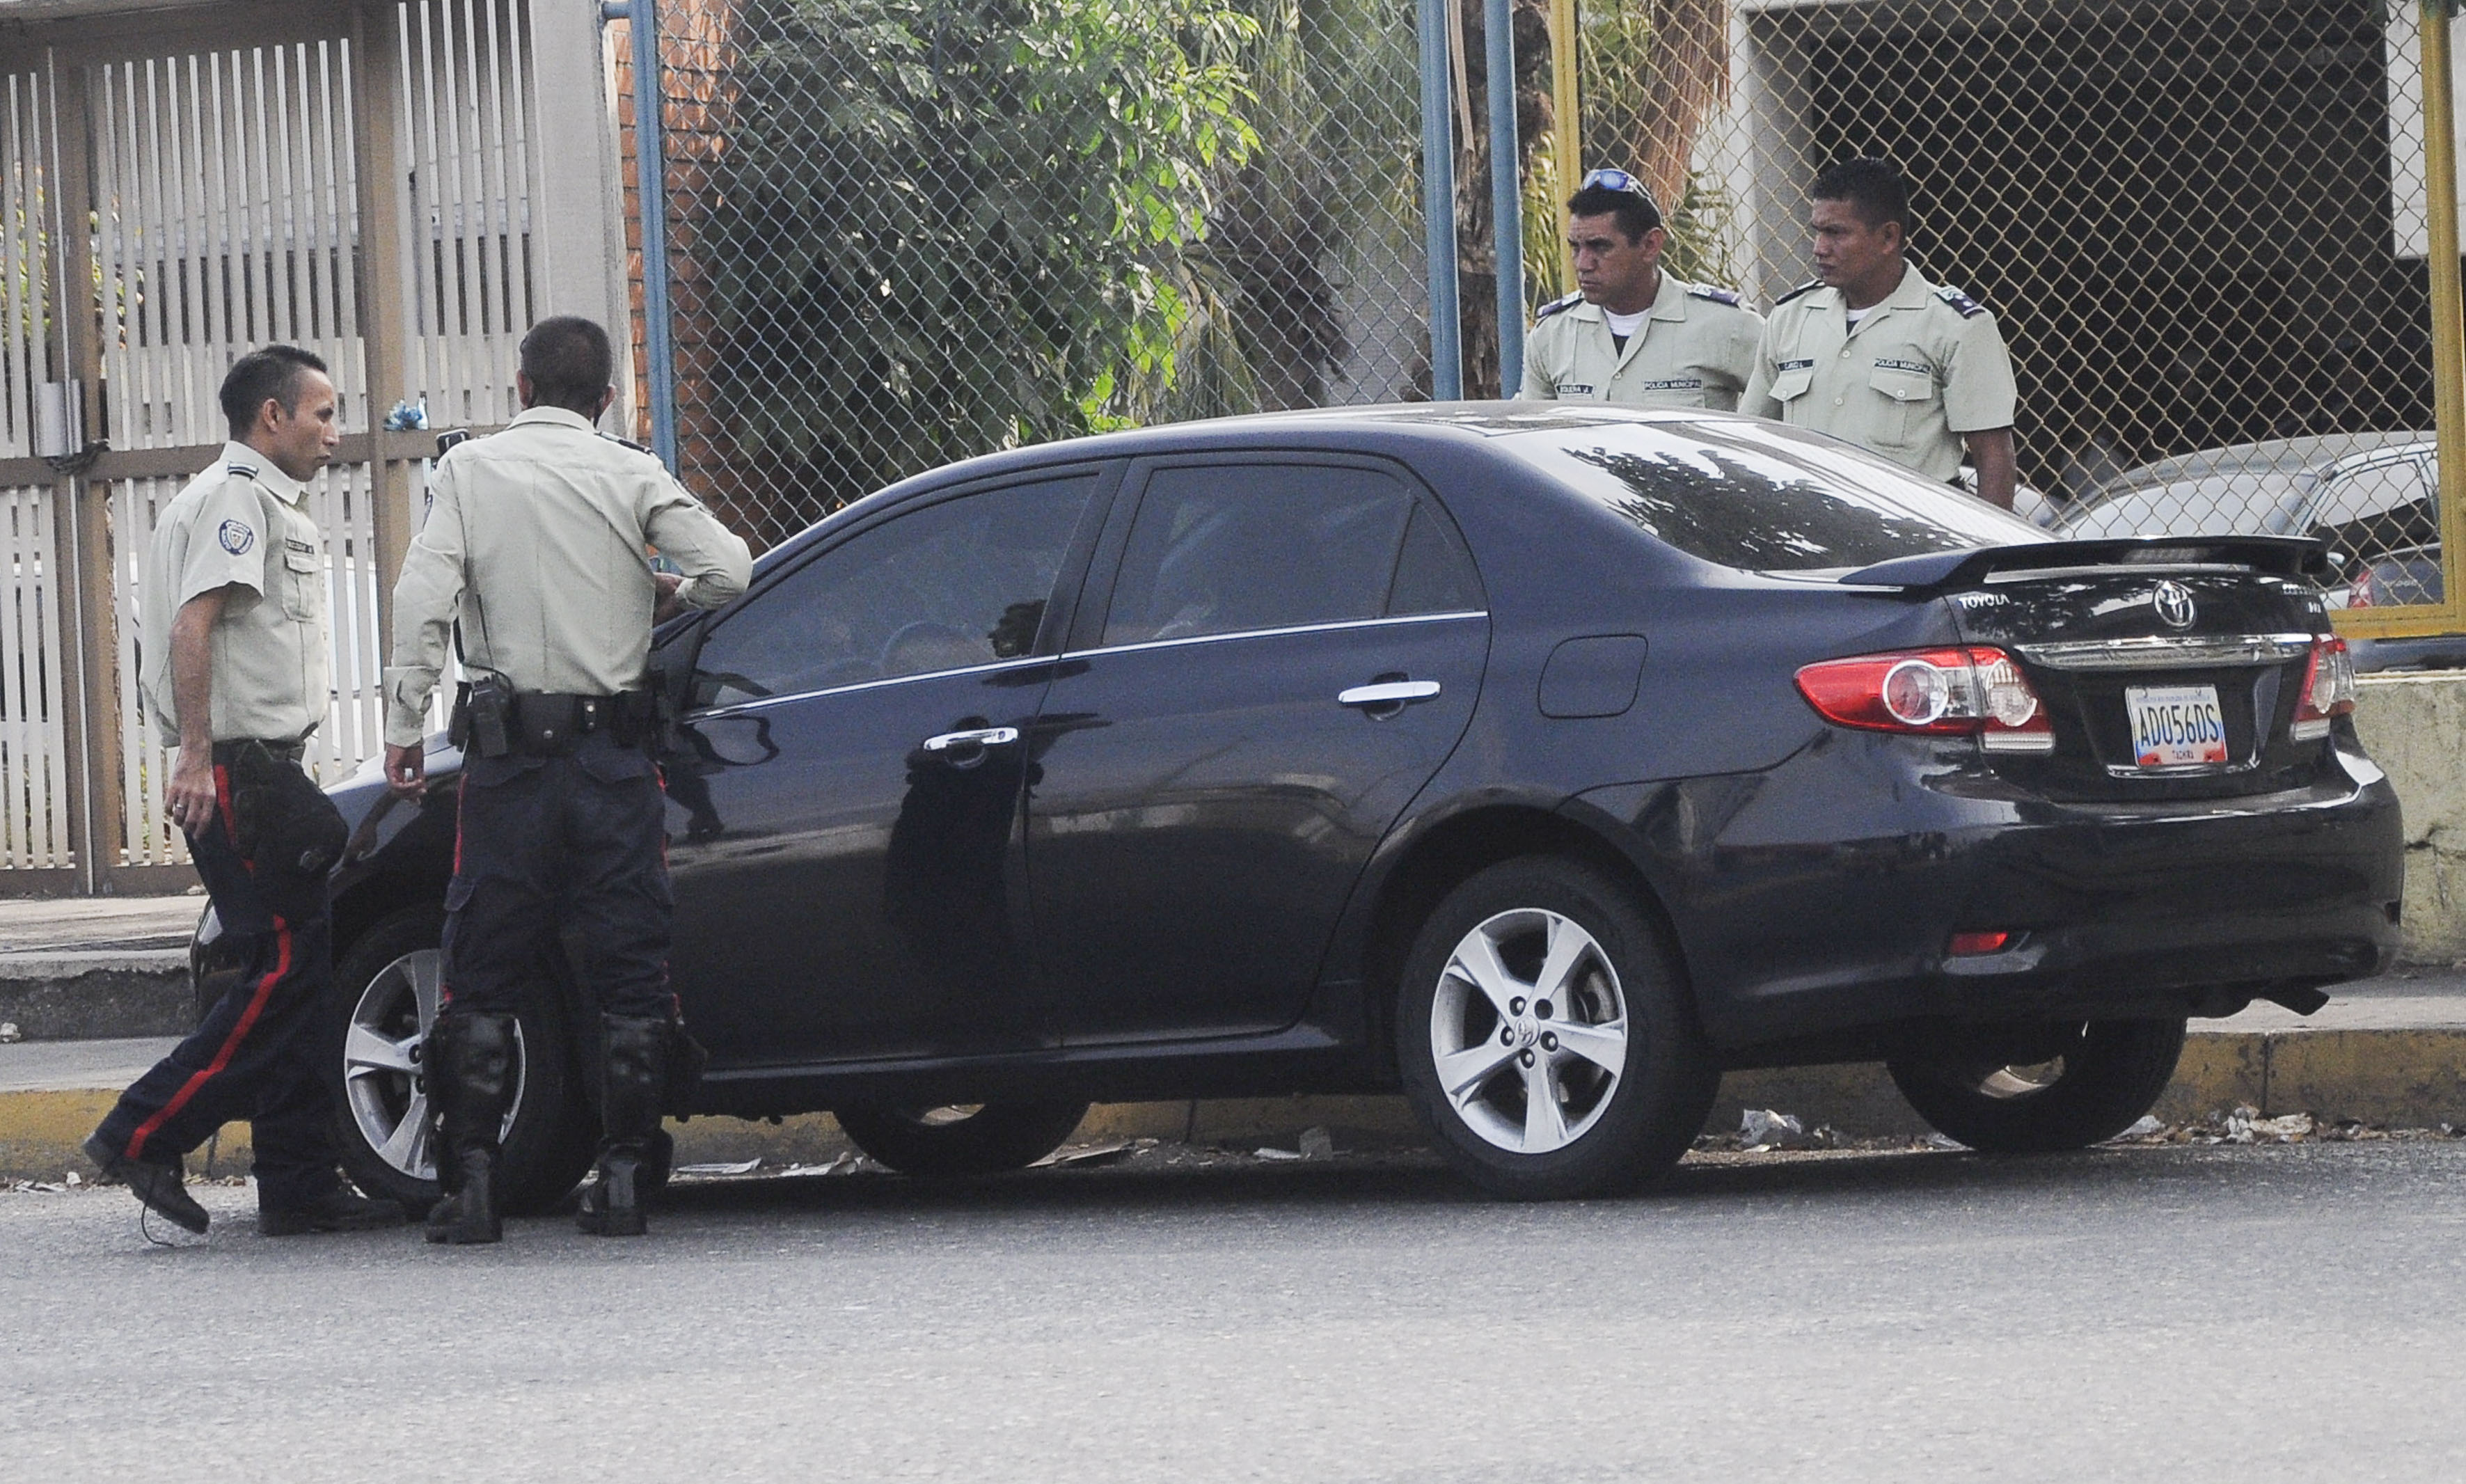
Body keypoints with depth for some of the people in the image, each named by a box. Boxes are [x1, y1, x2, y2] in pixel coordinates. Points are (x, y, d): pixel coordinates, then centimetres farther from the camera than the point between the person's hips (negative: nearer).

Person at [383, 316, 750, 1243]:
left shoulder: (469, 473, 2)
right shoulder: (631, 477, 2)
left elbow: (423, 603, -7)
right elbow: (727, 568, -8)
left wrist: (402, 729, -4)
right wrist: (666, 593, 14)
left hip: (509, 751, 0)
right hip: (614, 749, 0)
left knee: (483, 975, 5)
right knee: (629, 968, 6)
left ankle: (471, 1181, -1)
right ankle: (622, 1176, 3)